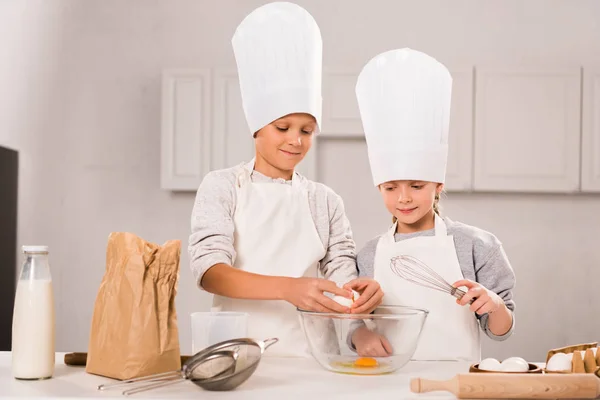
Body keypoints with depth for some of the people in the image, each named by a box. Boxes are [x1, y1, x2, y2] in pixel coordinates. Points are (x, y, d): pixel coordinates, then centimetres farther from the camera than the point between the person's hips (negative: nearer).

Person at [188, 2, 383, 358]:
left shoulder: (325, 200, 10)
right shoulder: (222, 187, 2)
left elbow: (341, 273, 8)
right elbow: (208, 269, -10)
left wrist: (360, 293, -15)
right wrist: (288, 288, -24)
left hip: (306, 355, 3)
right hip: (237, 351, -3)